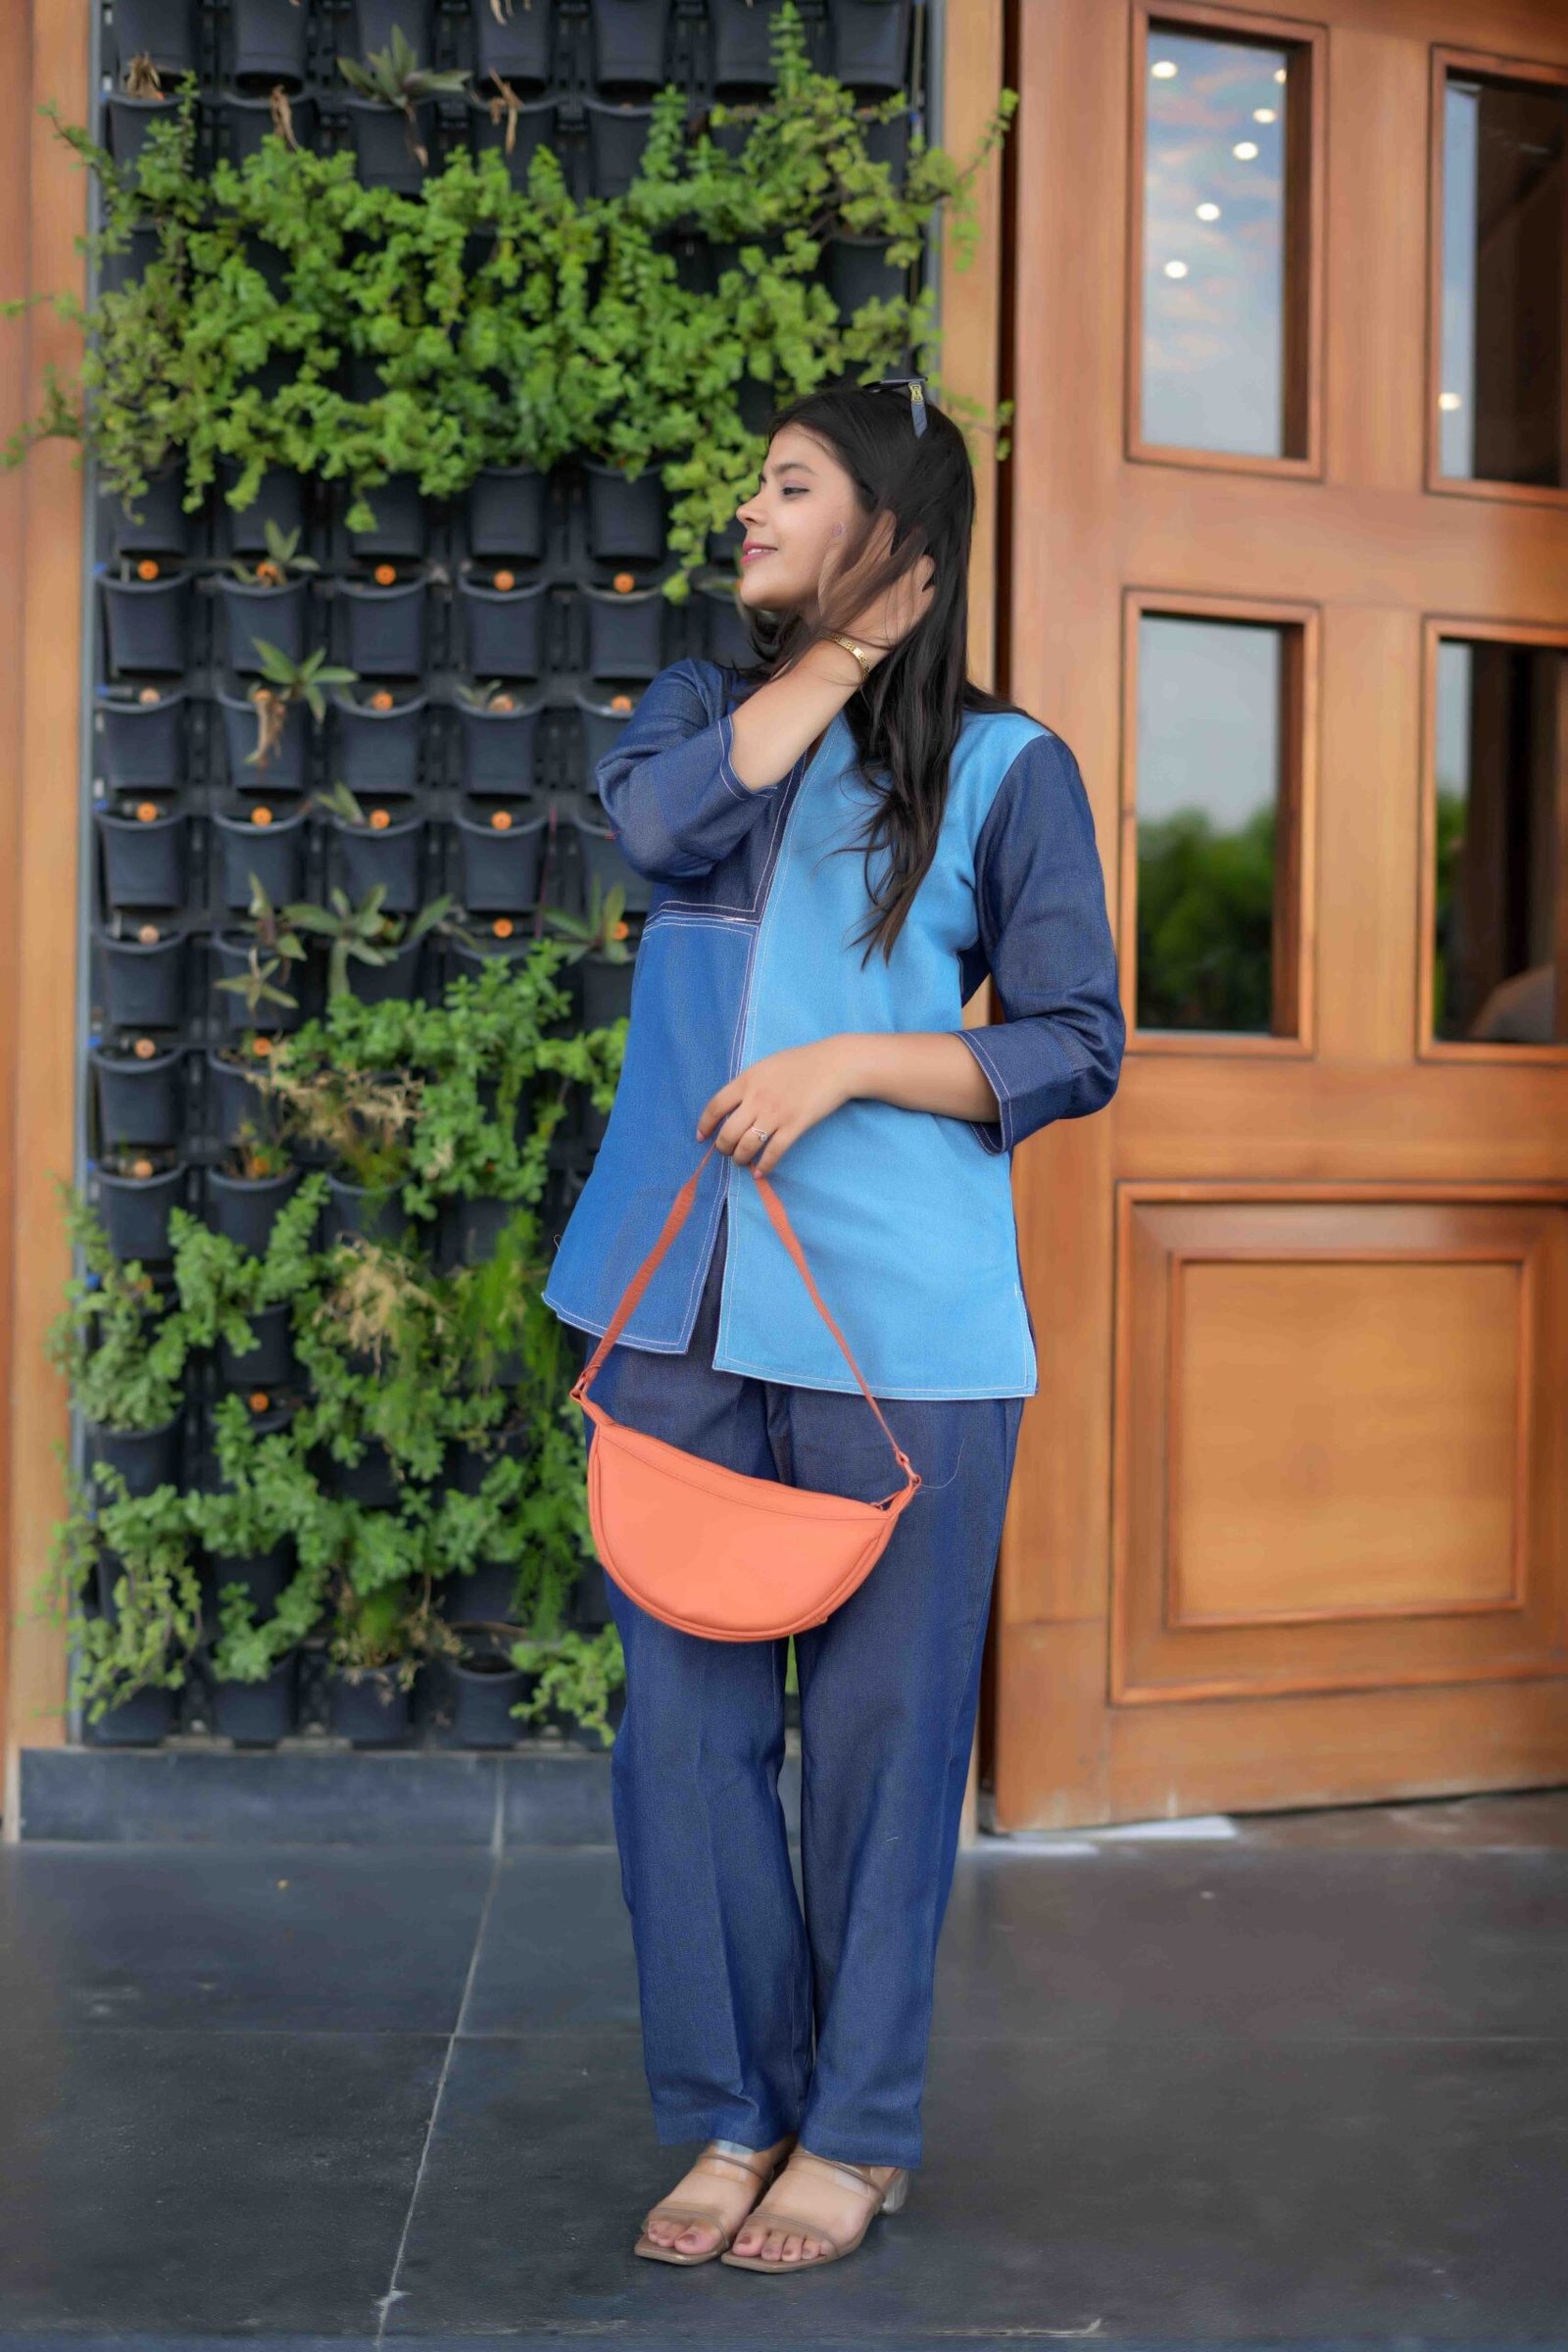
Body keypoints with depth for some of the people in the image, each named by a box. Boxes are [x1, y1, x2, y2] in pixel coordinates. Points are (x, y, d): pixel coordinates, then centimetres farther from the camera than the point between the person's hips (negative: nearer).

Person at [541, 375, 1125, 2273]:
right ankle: (735, 2109, 21)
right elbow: (660, 820, -9)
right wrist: (846, 651, -1)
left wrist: (849, 1062, -13)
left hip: (896, 1322, -4)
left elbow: (1075, 1046, -1)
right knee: (684, 1716, 6)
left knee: (878, 1722, 4)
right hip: (680, 1305, 4)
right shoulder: (701, 701, 15)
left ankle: (857, 2130, 20)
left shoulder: (1004, 766, 3)